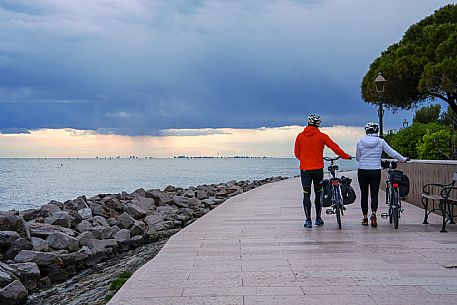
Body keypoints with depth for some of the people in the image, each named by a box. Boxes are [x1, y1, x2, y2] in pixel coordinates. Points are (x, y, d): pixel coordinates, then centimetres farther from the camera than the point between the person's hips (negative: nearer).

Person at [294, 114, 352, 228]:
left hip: (304, 169, 1)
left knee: (306, 194, 3)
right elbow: (334, 147, -3)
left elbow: (297, 153, 11)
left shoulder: (300, 136, 3)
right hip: (318, 169, -1)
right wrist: (346, 156, 10)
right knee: (318, 193, 13)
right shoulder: (321, 136, -4)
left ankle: (308, 220, 1)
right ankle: (318, 218, 17)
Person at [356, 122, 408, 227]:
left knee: (364, 195, 10)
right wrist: (403, 159, 17)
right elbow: (393, 153, 3)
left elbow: (357, 158, 7)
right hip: (375, 171, 0)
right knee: (374, 194, 4)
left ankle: (365, 218, 15)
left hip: (362, 171, 0)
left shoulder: (360, 142, -3)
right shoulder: (381, 142, -3)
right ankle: (373, 214, -18)